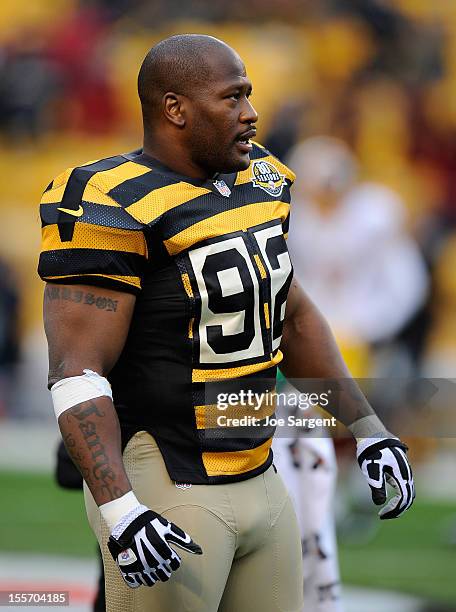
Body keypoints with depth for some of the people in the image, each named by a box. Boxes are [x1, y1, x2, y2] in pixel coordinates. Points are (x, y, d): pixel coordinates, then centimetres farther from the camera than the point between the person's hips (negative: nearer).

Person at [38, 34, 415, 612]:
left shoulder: (260, 182, 9)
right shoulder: (115, 206, -17)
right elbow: (78, 370, -21)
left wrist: (368, 430, 18)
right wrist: (118, 510, -30)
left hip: (259, 479, 8)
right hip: (165, 491, -8)